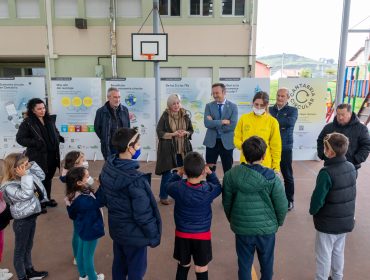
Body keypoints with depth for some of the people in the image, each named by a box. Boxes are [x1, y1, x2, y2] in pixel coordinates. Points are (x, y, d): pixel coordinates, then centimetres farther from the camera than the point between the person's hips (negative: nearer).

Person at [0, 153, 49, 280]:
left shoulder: (23, 177, -3)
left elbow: (41, 176, 7)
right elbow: (26, 194, -37)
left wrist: (31, 165, -6)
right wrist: (25, 176, -37)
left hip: (31, 217, 8)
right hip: (22, 221, -8)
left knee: (28, 247, 25)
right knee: (20, 250, 12)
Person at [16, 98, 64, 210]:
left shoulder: (50, 119, 7)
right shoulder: (27, 123, -10)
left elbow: (55, 132, 22)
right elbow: (20, 138, -9)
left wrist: (59, 137, 0)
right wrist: (35, 143, -22)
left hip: (52, 155, 6)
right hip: (38, 157, -5)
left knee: (49, 178, 18)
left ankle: (47, 199, 35)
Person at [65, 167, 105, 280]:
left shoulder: (76, 194, -9)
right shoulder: (83, 199, -38)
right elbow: (99, 202, -29)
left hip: (83, 227, 9)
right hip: (90, 229, -8)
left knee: (81, 252, 25)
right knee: (88, 255, 13)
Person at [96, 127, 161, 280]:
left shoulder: (108, 168, -7)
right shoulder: (135, 180, -33)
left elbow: (102, 197, 5)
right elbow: (143, 214, -26)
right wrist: (154, 235, -11)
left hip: (116, 228, 7)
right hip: (134, 233, -7)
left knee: (119, 264, 27)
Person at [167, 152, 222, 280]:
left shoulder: (178, 188, -19)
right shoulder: (209, 190, -20)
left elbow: (168, 186, 3)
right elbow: (218, 187, 3)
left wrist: (178, 174, 11)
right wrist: (210, 173, 8)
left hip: (182, 233, 2)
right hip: (202, 235, -1)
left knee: (183, 265, 22)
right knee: (202, 268, 13)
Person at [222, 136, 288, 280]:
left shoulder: (231, 175, -12)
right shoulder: (271, 178, -17)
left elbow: (226, 202, -2)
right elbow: (282, 205, -10)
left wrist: (232, 220, 16)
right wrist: (278, 222, 10)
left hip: (242, 228, 0)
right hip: (267, 228, 0)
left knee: (244, 263, 18)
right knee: (266, 261, 24)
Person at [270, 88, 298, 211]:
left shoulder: (292, 110, 0)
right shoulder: (270, 110, 8)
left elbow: (290, 122, -21)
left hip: (285, 148, -2)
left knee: (287, 175, 9)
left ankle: (289, 200, 23)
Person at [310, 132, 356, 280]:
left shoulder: (326, 173, -28)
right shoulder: (351, 167, -4)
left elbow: (318, 198, -23)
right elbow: (350, 193, 7)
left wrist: (312, 211, -4)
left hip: (328, 223, -7)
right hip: (346, 220, 7)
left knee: (324, 255, 11)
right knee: (338, 252, 24)